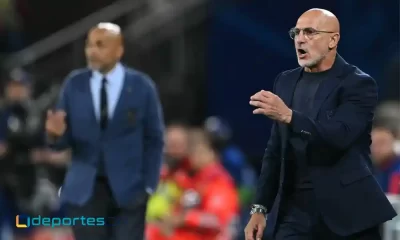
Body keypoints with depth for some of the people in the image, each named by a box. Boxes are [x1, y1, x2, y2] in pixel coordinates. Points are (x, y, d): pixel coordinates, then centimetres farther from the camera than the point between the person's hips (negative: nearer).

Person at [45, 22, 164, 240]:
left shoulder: (141, 86, 0)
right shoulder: (74, 84, 3)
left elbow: (154, 140, 5)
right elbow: (63, 141, 3)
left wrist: (148, 185, -3)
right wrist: (56, 133, -21)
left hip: (129, 190, -1)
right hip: (84, 190, 1)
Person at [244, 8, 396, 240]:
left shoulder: (358, 84, -6)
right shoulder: (286, 81, 12)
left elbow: (339, 136, -21)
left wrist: (288, 116, -33)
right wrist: (260, 208, 12)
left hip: (346, 210, -4)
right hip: (295, 210, 4)